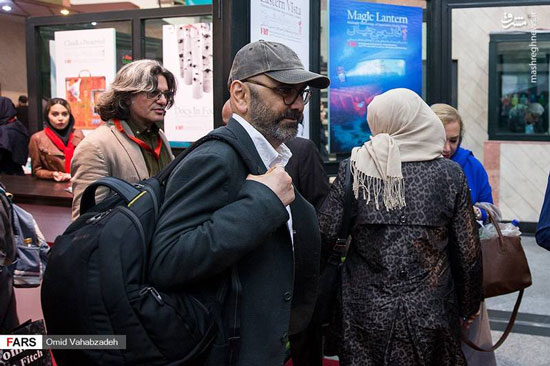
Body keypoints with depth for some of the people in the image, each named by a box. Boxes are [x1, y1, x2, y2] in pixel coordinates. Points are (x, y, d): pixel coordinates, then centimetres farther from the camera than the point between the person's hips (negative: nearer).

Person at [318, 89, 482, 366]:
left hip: (363, 311, 0)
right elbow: (469, 255, -3)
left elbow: (323, 236, -10)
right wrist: (468, 308, 11)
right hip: (430, 313, 0)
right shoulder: (450, 174, -7)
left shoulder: (353, 170, -8)